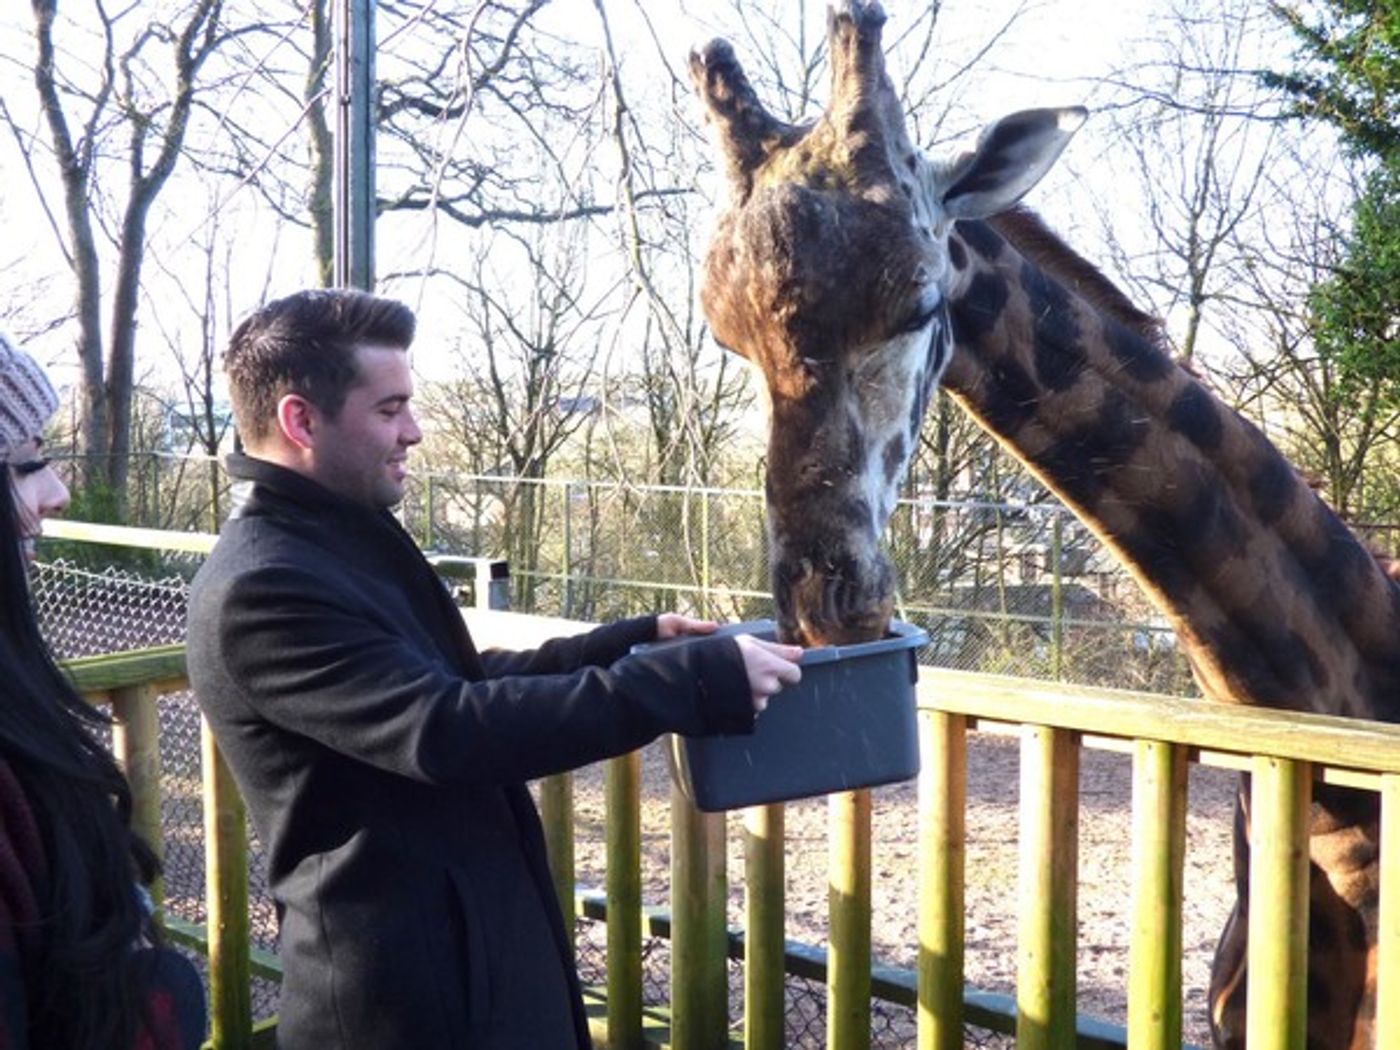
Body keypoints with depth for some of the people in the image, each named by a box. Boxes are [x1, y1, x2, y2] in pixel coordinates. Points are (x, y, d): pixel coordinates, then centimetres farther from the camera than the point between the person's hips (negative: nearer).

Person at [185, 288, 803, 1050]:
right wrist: (694, 682, -30)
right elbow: (447, 730, -31)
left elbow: (463, 685, 16)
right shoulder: (262, 589, -22)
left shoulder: (353, 539, 9)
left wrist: (635, 640, 6)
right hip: (402, 981, -9)